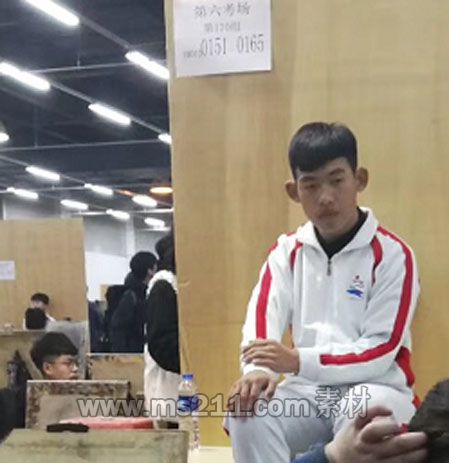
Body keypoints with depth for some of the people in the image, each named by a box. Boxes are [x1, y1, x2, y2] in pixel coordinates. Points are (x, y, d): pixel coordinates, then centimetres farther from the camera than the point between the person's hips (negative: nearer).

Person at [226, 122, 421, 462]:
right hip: (308, 391, 3)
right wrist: (258, 370, -30)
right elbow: (261, 320, -5)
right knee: (247, 411, -26)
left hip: (376, 389, -3)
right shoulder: (287, 252, 8)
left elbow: (381, 351, -14)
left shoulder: (392, 254, -7)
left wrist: (299, 361, -28)